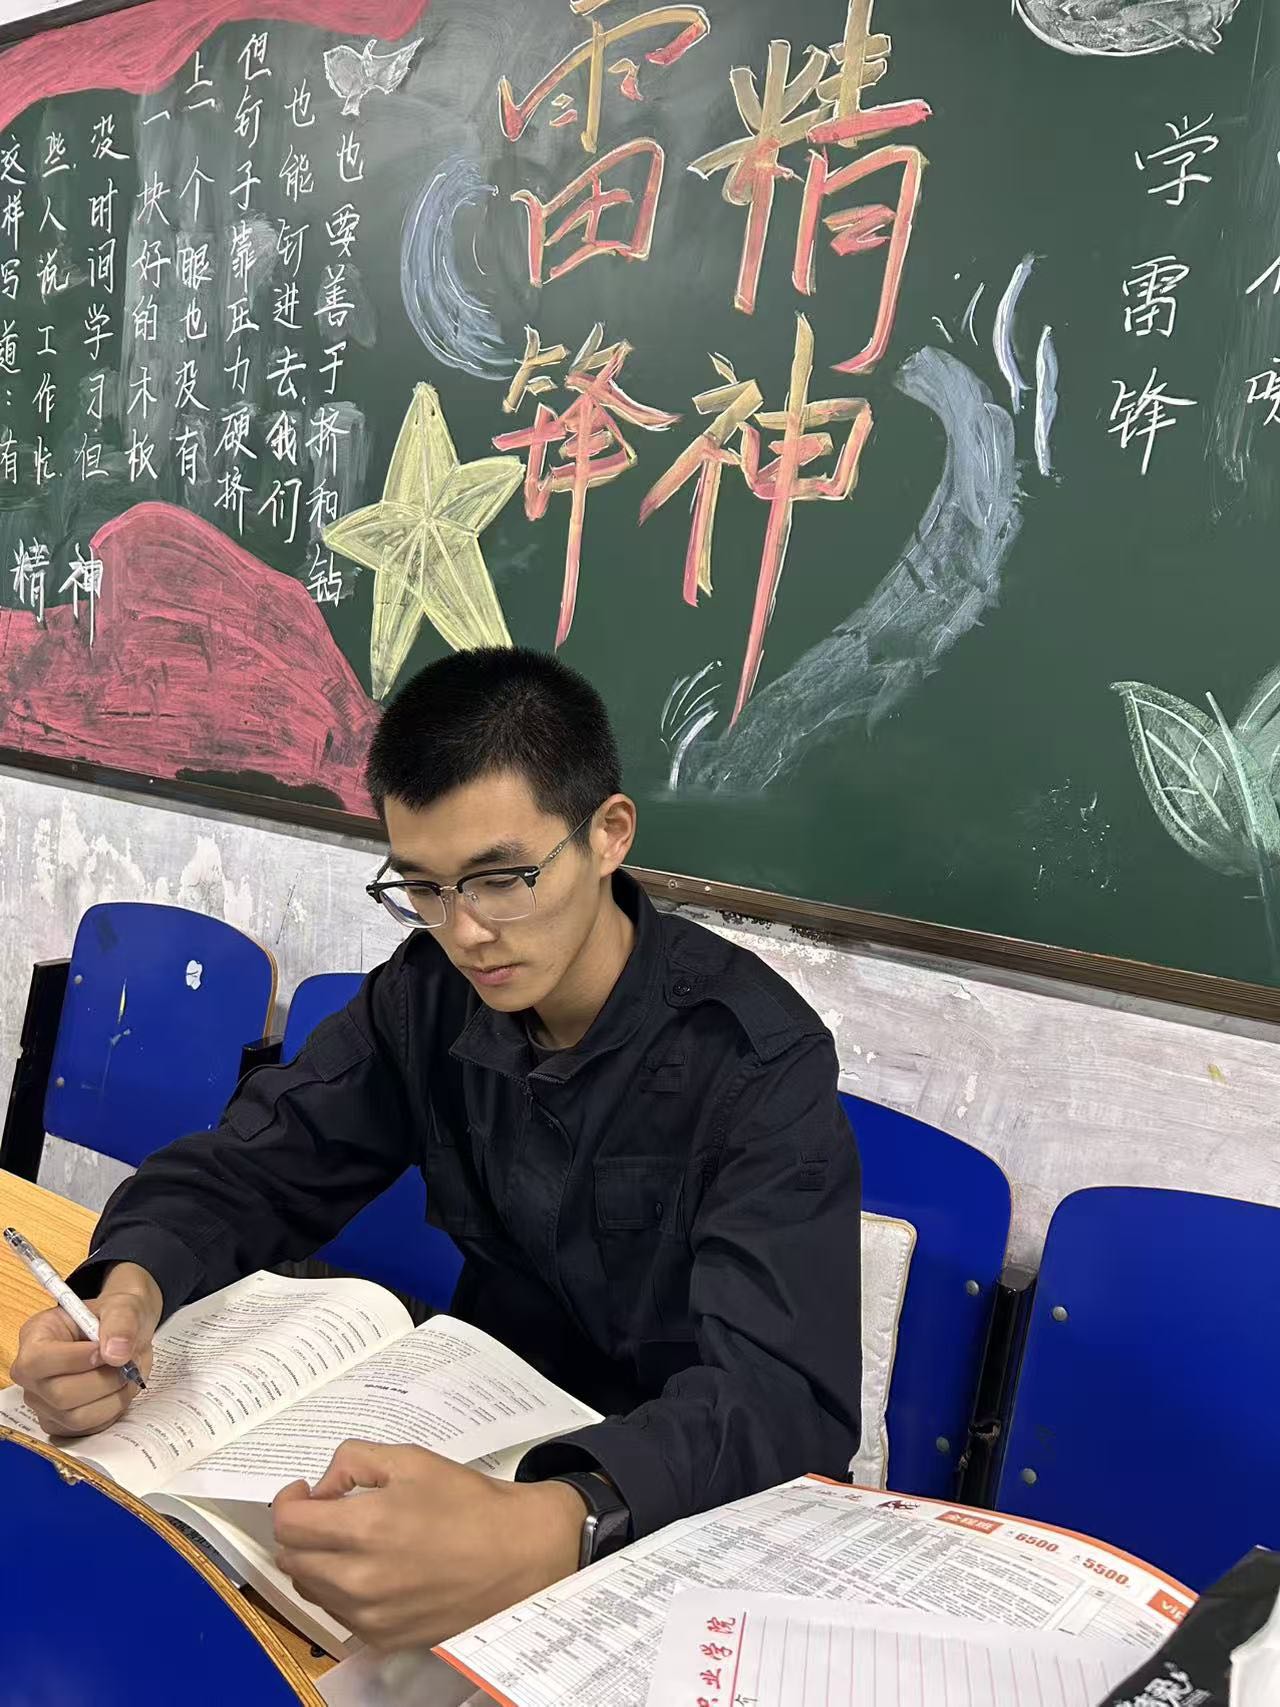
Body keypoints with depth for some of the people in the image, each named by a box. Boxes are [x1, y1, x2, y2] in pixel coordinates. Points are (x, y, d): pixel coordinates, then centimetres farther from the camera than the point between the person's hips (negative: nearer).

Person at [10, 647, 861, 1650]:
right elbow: (247, 1172, 0)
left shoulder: (759, 1057, -23)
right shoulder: (429, 997, -6)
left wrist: (549, 1530, -53)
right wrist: (131, 1286, -24)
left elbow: (786, 1390, -33)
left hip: (704, 1483, -4)